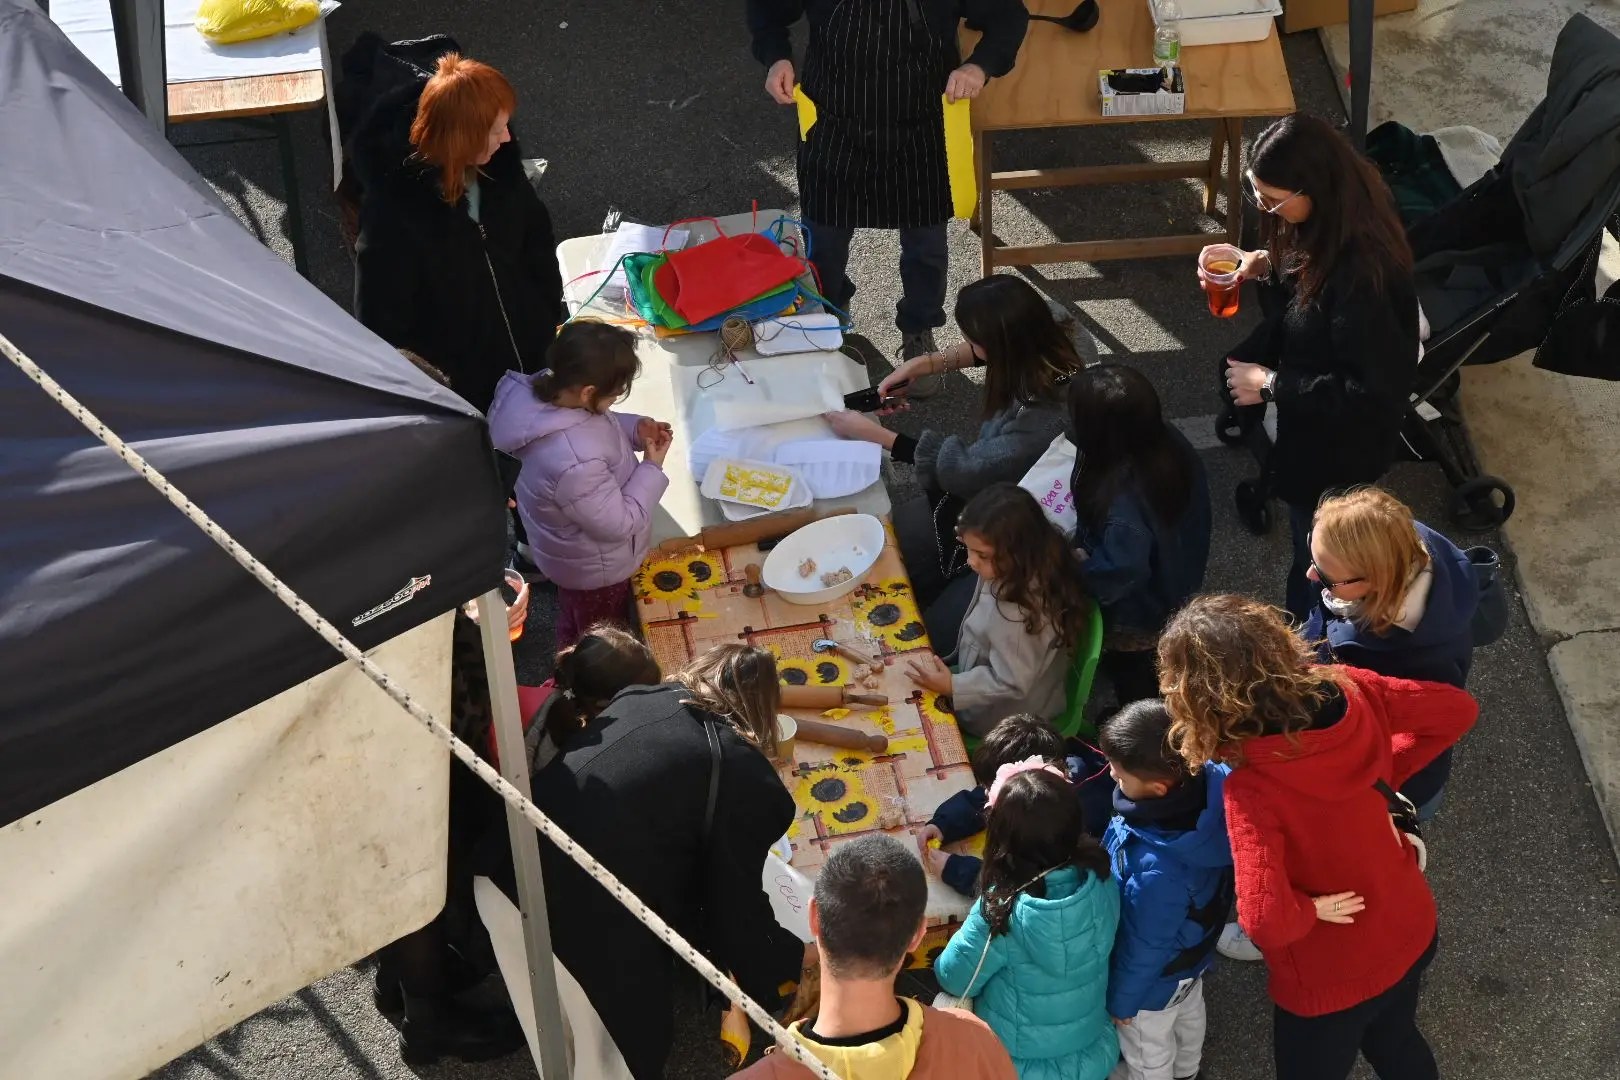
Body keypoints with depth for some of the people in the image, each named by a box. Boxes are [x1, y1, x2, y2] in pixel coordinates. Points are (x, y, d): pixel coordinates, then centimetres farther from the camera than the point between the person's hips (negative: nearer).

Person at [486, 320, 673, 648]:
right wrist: (652, 468, -22)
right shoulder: (575, 462, -47)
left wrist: (635, 429, -13)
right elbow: (619, 524, -32)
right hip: (595, 567, -9)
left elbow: (593, 423, 2)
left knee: (574, 623, 37)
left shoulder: (546, 388, -22)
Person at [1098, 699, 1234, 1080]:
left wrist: (1121, 1000, -12)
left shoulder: (1158, 870, -48)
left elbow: (1145, 948, -29)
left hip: (1156, 980, -7)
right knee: (1188, 1014, 37)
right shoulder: (1210, 781, -31)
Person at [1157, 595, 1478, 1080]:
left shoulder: (1252, 788, -37)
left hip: (1333, 979, -5)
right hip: (1411, 930, 5)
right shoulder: (1349, 689, -21)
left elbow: (1266, 922, -43)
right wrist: (1386, 774, -5)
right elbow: (1459, 709, -6)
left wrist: (1310, 908, -23)